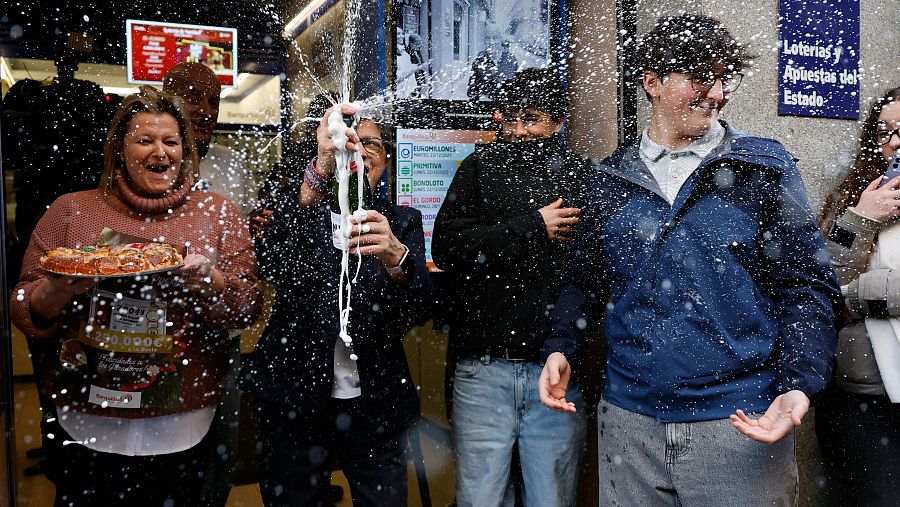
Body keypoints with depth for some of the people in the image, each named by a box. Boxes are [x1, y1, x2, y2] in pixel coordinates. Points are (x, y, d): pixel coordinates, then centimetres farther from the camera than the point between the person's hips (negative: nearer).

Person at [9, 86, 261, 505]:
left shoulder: (217, 214, 1)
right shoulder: (70, 211, 2)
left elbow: (247, 311, -2)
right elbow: (25, 313, 5)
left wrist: (211, 281, -22)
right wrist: (61, 288, -16)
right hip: (85, 426, 1)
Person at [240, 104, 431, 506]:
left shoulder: (403, 222, 4)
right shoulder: (299, 209, 1)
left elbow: (418, 310, -10)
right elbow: (272, 264, -22)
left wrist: (395, 255, -32)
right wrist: (320, 170, -36)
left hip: (375, 405, 1)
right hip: (294, 401, 0)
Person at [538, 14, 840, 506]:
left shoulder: (765, 167, -1)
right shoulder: (610, 178, 5)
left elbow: (806, 286, -2)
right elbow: (587, 280, 13)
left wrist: (799, 387, -14)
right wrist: (561, 346, -3)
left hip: (742, 425, -2)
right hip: (629, 418, 2)